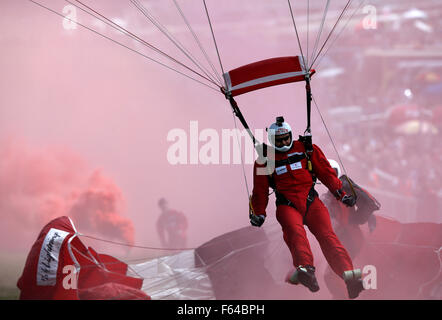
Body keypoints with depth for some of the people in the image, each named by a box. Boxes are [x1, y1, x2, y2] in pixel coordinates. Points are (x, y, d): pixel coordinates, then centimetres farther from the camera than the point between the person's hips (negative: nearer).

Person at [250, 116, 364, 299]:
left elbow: (326, 172, 17)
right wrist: (259, 213, 13)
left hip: (311, 201, 1)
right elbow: (260, 190, 22)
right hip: (286, 205, -1)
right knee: (295, 230, -33)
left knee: (326, 234, -21)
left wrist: (341, 194, 9)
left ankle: (348, 273, -38)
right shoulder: (265, 159, 16)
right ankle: (305, 268, -58)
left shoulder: (307, 149, 16)